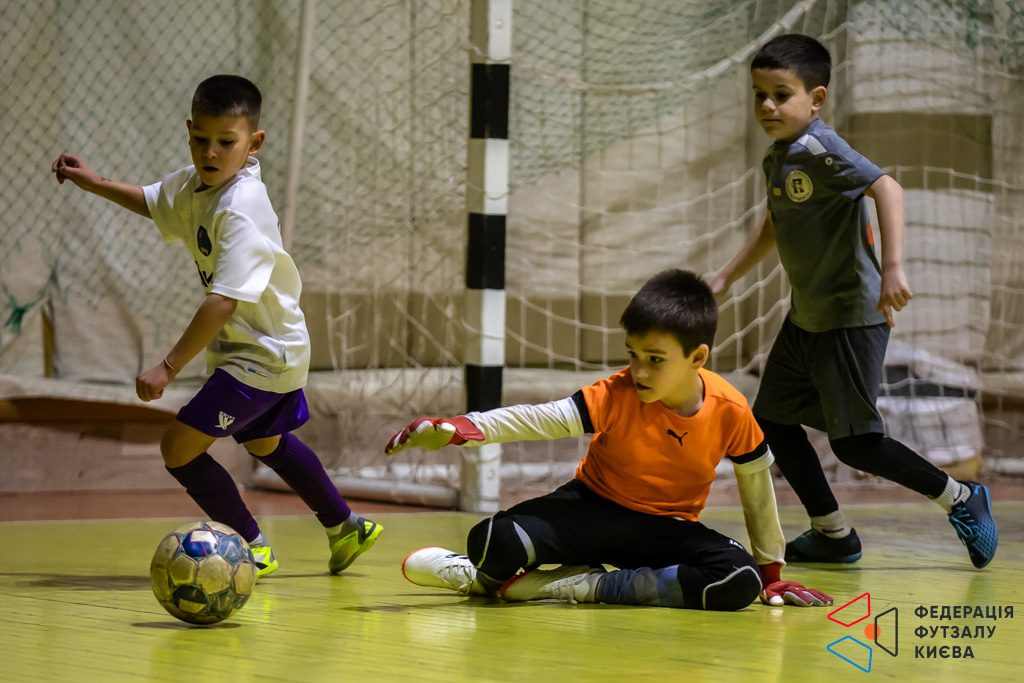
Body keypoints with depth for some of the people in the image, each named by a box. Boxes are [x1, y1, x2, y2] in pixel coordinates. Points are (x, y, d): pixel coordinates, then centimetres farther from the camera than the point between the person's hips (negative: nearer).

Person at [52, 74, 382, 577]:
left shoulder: (240, 210, -30)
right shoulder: (192, 184, -3)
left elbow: (223, 301, -35)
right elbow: (152, 202, 22)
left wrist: (168, 367, -35)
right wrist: (93, 184, 12)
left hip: (264, 356, -10)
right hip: (257, 350, 10)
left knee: (179, 447, -12)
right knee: (265, 444, 30)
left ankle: (252, 546, 4)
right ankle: (345, 529, 48)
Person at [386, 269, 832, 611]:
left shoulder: (730, 412, -15)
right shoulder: (617, 397, -19)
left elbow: (757, 484, 0)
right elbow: (540, 420, -28)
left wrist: (770, 570, 10)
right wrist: (462, 429, -45)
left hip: (668, 528, 2)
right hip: (596, 509, -2)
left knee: (739, 584, -31)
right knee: (493, 542, -32)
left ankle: (585, 585, -20)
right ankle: (489, 577, 9)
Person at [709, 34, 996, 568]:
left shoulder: (818, 149, -19)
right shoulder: (776, 159, 11)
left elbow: (887, 188, -30)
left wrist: (893, 267, -38)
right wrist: (726, 278, 30)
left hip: (851, 318, -10)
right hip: (805, 318, 10)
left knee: (855, 443, -10)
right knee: (771, 419, 10)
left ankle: (961, 500, 8)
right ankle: (832, 534, 21)